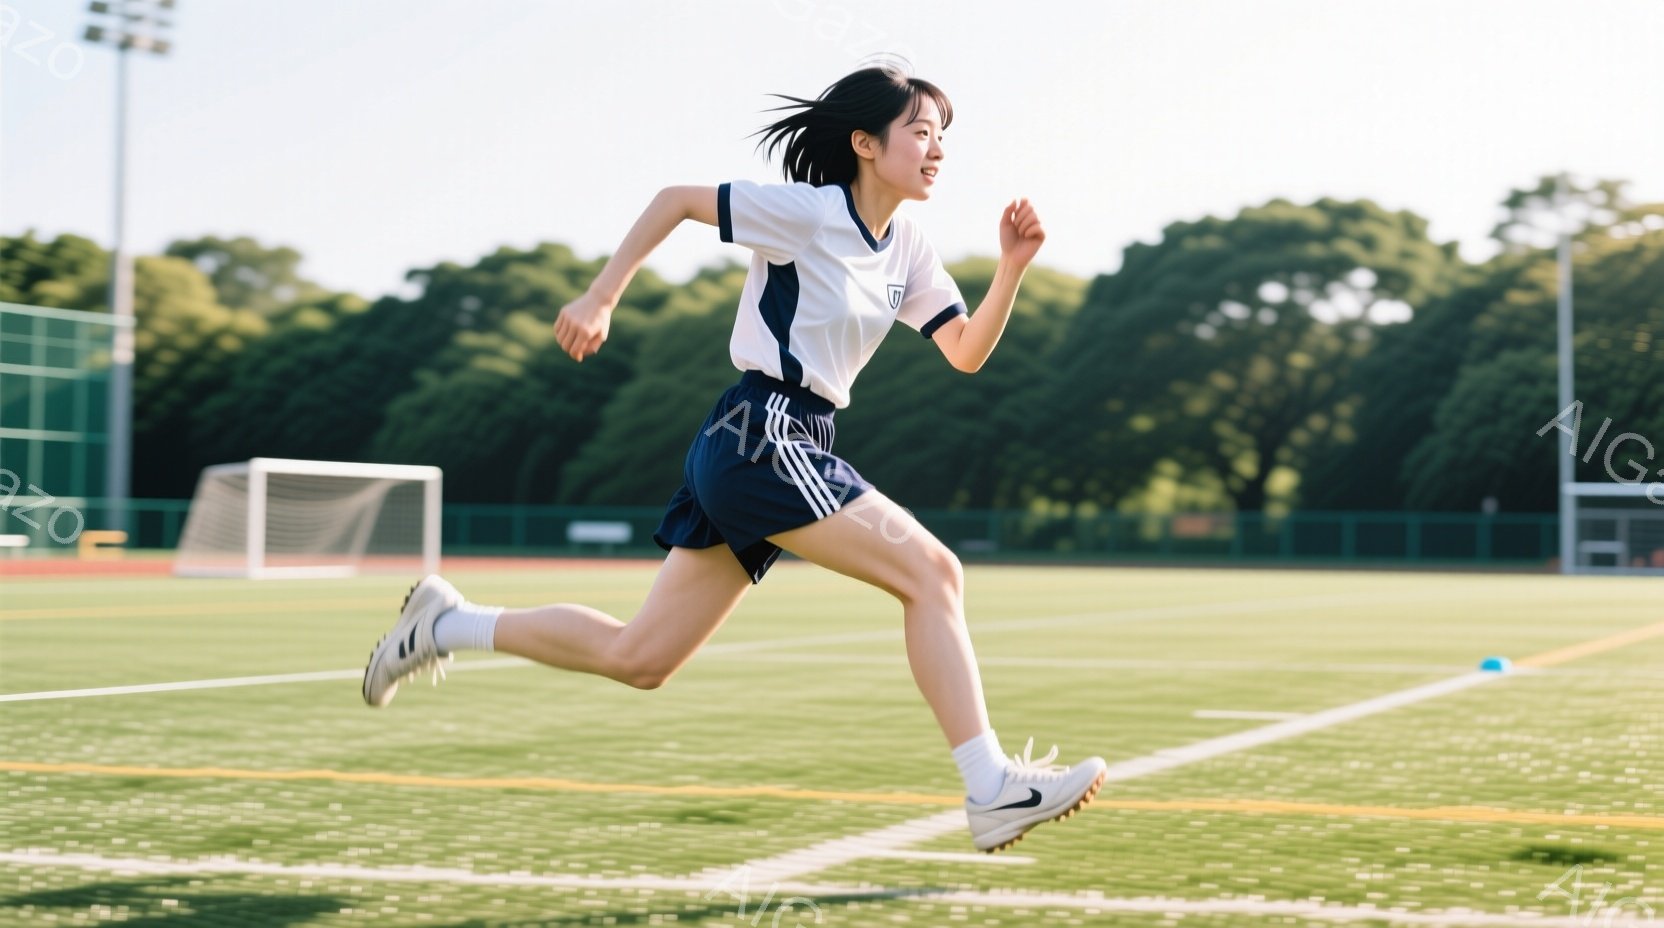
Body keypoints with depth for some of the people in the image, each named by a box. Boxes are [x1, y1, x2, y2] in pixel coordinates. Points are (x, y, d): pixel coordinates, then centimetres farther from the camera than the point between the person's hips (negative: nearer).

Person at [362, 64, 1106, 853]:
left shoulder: (908, 253, 13)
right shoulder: (810, 212, -9)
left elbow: (967, 352, 9)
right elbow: (677, 199, -3)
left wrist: (1012, 268, -5)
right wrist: (600, 298, -4)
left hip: (794, 448, 9)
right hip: (758, 435, -9)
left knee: (637, 659, 10)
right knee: (931, 571, -15)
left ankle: (446, 625, 22)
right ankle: (992, 788, -13)